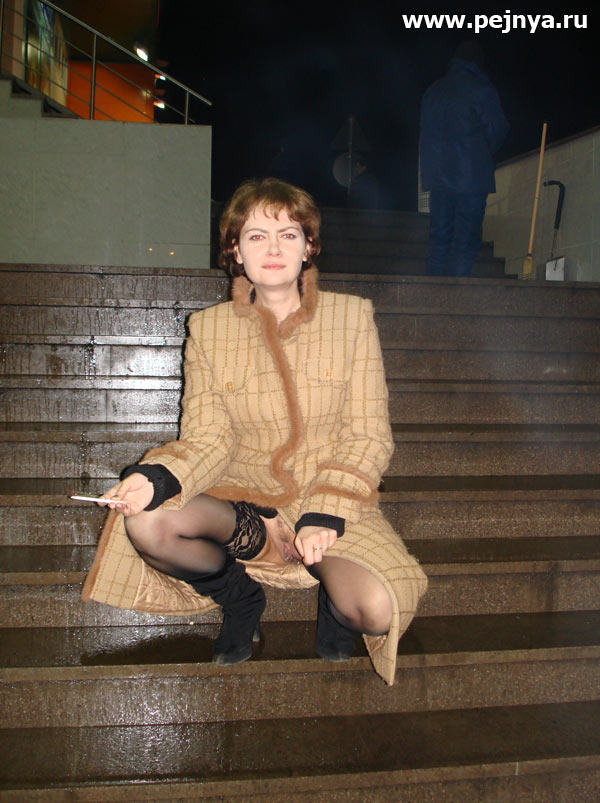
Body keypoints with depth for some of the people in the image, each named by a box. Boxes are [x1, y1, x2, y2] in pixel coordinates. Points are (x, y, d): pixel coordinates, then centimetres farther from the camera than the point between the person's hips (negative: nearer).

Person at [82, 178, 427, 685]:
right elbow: (209, 438, -4)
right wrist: (157, 479, -26)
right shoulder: (209, 328, 2)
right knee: (145, 523, -28)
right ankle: (238, 597, 2)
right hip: (241, 496, 2)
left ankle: (336, 597, 11)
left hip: (331, 498, -1)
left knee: (379, 609, -29)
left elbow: (368, 437, -3)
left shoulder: (352, 317, -2)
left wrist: (325, 515, -18)